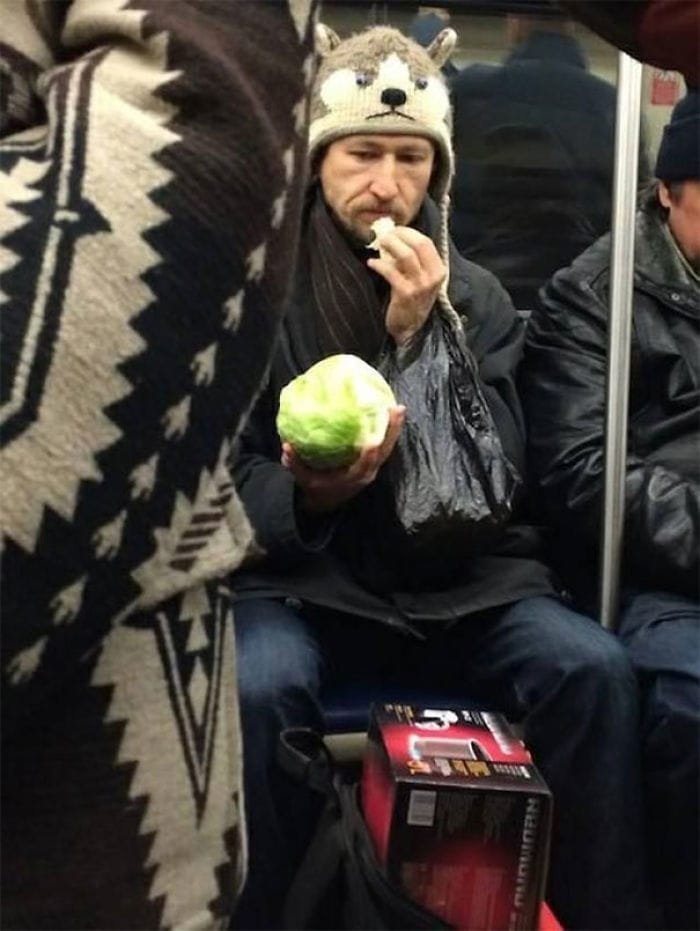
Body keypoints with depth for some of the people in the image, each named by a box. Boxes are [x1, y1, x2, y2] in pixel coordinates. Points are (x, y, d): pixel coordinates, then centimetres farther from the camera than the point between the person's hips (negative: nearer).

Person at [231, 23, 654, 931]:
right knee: (260, 685, -35)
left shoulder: (474, 294, 7)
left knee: (593, 668, -24)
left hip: (455, 578, 2)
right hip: (300, 577, -2)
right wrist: (304, 498, -24)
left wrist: (421, 336, -12)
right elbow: (228, 472, -1)